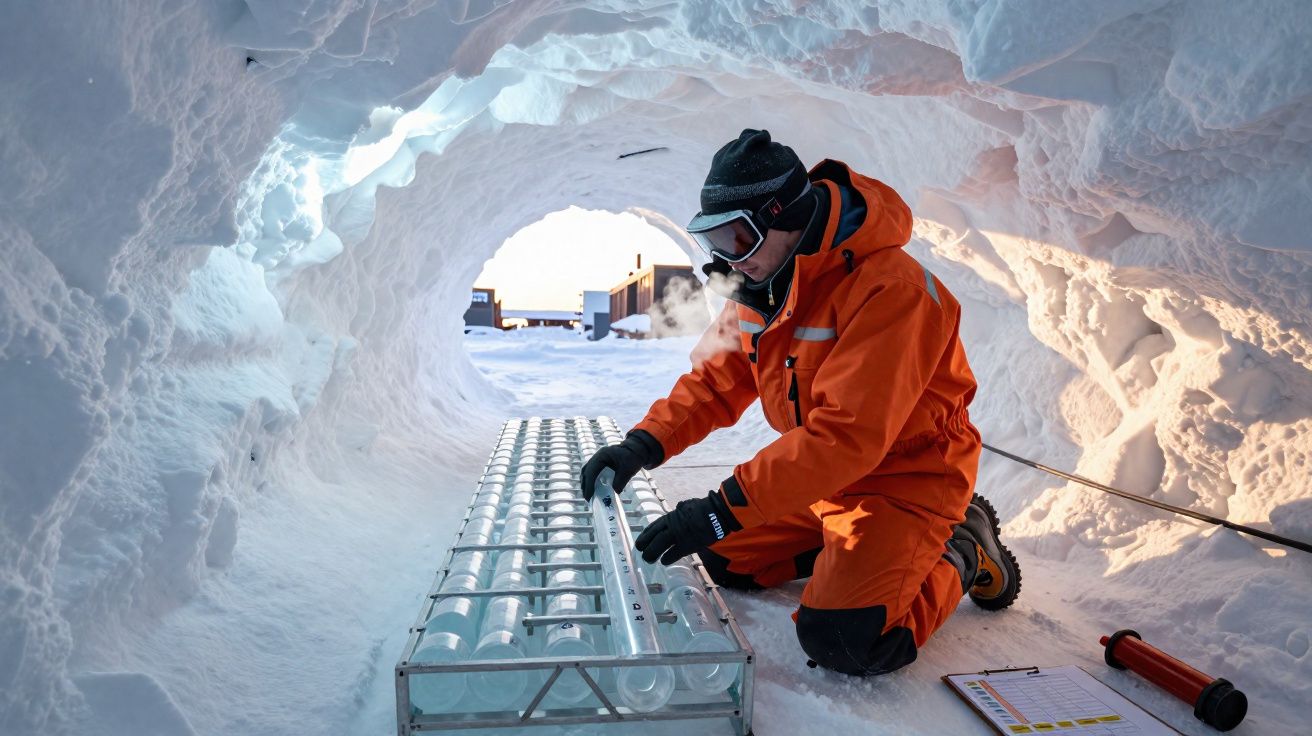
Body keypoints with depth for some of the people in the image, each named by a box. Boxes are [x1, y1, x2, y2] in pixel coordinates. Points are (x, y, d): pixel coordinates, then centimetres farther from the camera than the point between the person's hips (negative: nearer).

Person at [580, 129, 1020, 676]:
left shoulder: (890, 290, -30)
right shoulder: (763, 282, -3)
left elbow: (846, 436, -35)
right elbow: (717, 380, 1)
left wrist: (724, 509, -38)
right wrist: (645, 444, -15)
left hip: (904, 481, -7)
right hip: (821, 476, 8)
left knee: (841, 642, -19)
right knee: (726, 558, 9)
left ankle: (959, 556, 7)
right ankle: (854, 548, 21)